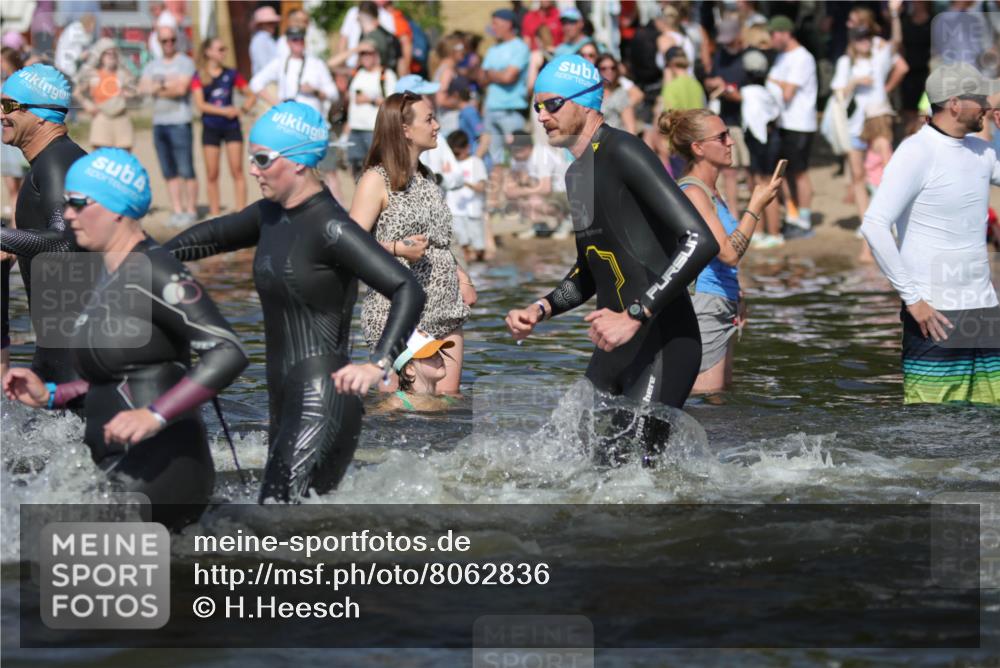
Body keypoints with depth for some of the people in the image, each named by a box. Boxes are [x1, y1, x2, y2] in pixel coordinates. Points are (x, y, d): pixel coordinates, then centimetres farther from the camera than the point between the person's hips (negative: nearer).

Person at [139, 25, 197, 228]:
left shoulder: (185, 62, 0)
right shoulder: (152, 66, 17)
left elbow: (181, 88, -13)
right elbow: (143, 88, 4)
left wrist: (158, 87, -2)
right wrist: (168, 85, -8)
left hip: (179, 122, -6)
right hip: (159, 122, 6)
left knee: (187, 171, -8)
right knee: (169, 173, 6)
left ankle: (191, 211, -5)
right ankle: (177, 211, 10)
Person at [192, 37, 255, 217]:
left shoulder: (231, 74, 5)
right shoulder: (199, 77, 0)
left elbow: (251, 96, 12)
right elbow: (200, 104, -11)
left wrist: (243, 109, -7)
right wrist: (224, 111, -17)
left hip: (232, 127, 1)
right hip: (211, 128, -1)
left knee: (237, 171, -3)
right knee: (212, 174, 2)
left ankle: (242, 213, -2)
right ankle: (215, 215, 9)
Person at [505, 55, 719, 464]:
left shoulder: (621, 152, -12)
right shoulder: (577, 174, 18)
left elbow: (700, 242, -22)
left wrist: (634, 316, -25)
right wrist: (540, 310, 13)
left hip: (661, 346, -9)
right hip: (614, 348, 9)